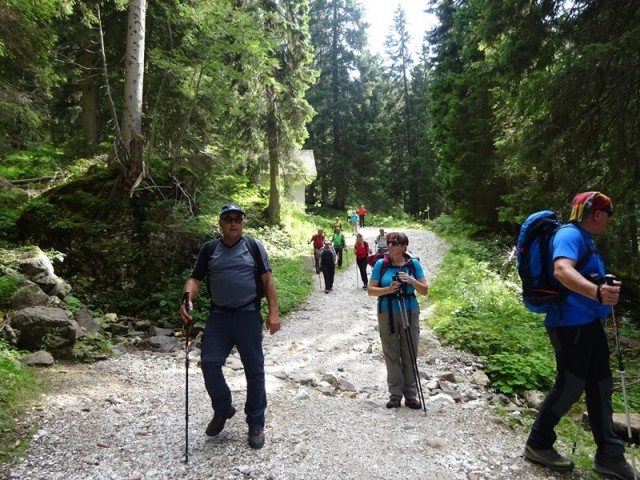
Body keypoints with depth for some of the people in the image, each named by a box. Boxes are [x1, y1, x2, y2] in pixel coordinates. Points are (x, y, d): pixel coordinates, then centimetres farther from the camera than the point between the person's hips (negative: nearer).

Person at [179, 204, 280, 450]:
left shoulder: (254, 246, 2)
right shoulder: (209, 249, 7)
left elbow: (267, 280, 0)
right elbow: (195, 279, 5)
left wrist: (273, 312, -7)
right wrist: (187, 299, -17)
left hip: (248, 316, -1)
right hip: (219, 316, 2)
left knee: (254, 370, 6)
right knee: (209, 363, -4)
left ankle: (256, 423, 23)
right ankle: (223, 408, 25)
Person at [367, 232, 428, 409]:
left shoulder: (413, 264, -1)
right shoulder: (381, 264, -2)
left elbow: (425, 290, -1)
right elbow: (370, 290, -3)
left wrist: (412, 280, -19)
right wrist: (388, 289, -20)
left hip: (410, 313, 0)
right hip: (387, 314, 0)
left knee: (409, 355, 6)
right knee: (392, 355, 6)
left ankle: (411, 395, 17)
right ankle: (395, 394, 17)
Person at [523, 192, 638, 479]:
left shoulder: (584, 239, 16)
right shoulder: (570, 234, -16)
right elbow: (562, 270, -37)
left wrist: (603, 297, 42)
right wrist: (597, 292, -52)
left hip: (589, 323, 10)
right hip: (570, 324, -10)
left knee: (600, 386, 14)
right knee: (570, 387, -3)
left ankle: (608, 454, 27)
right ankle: (538, 444, 14)